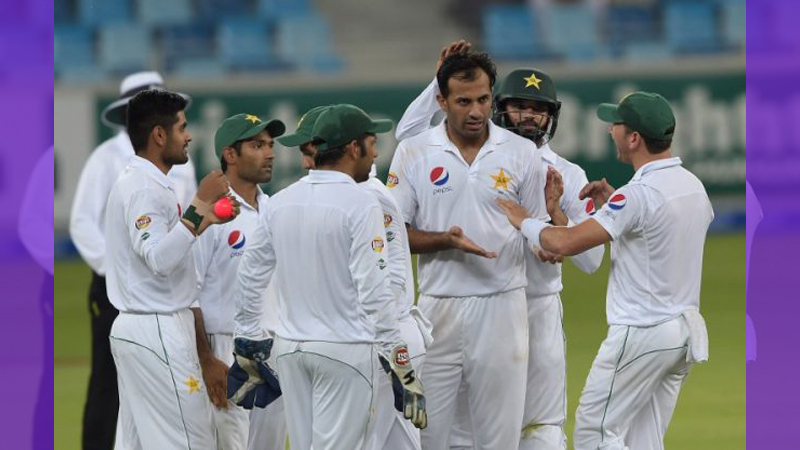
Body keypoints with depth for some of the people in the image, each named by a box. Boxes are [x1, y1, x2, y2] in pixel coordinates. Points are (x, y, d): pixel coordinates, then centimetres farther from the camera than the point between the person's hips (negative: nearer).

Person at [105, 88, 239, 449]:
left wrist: (207, 218, 19)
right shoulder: (146, 188, -16)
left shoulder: (134, 182, 16)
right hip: (159, 331, -11)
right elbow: (160, 260, -28)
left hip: (132, 328, 11)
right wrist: (199, 206, -27)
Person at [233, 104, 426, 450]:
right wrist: (401, 367, -14)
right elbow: (374, 292, -16)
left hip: (289, 349, 6)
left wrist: (248, 339, 22)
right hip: (344, 349, -6)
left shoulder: (280, 202, 6)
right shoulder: (360, 205, -12)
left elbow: (250, 277, 11)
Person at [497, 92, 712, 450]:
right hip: (686, 332, 9)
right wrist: (612, 201, 16)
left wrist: (524, 221, -6)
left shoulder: (639, 195, -21)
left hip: (642, 334, -9)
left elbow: (567, 242, -24)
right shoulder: (694, 186, 7)